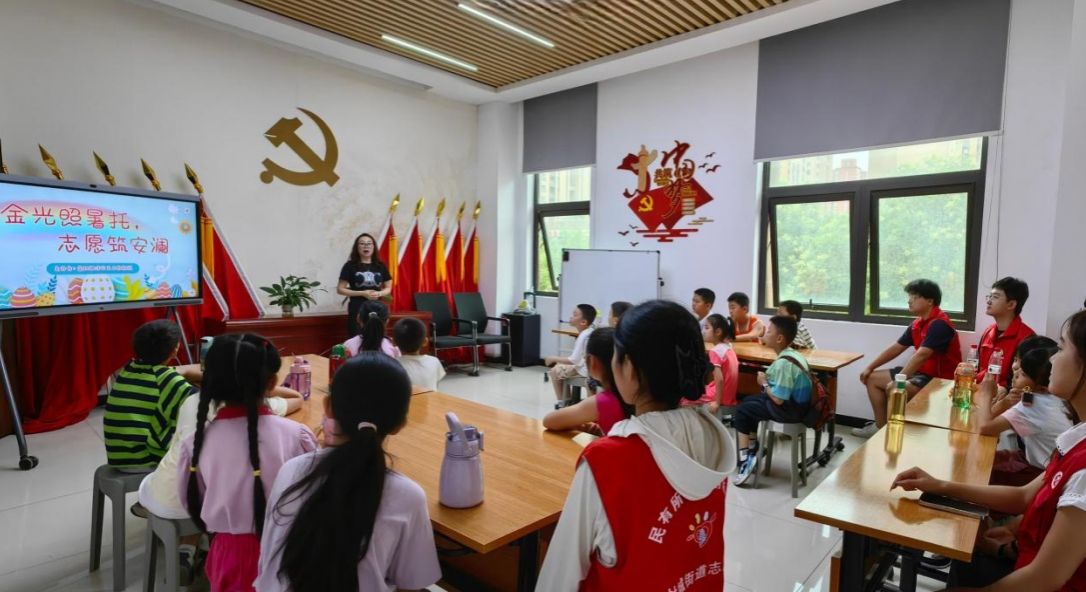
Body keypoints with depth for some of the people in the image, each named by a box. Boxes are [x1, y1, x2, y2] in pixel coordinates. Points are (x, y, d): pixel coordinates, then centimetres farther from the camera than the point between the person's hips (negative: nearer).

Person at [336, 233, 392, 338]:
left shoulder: (380, 266, 7)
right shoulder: (350, 266, -1)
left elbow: (388, 288, 14)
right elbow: (340, 289, -2)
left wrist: (379, 293, -8)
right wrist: (362, 293, -13)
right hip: (357, 309, -3)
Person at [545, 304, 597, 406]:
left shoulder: (583, 336, -23)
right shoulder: (590, 332, 6)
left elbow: (573, 361, -25)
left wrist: (554, 358, -14)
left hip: (586, 369, -10)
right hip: (587, 365, 10)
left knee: (555, 371, 0)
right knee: (559, 365, 23)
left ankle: (561, 403, 13)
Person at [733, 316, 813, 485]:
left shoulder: (783, 363, -26)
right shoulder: (793, 355, 4)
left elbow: (778, 399, -24)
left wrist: (764, 383, -9)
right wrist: (768, 379, -1)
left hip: (790, 409, -10)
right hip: (797, 403, 10)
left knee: (742, 411, 1)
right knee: (749, 401, 23)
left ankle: (745, 460, 4)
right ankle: (752, 452, 29)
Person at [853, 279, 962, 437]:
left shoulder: (939, 324, -22)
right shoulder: (918, 324, 8)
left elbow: (920, 356, -31)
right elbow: (896, 348, 15)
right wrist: (870, 367, 12)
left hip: (939, 378, -10)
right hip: (921, 372, 10)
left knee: (893, 389, -31)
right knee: (873, 379, 8)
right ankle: (880, 426, 10)